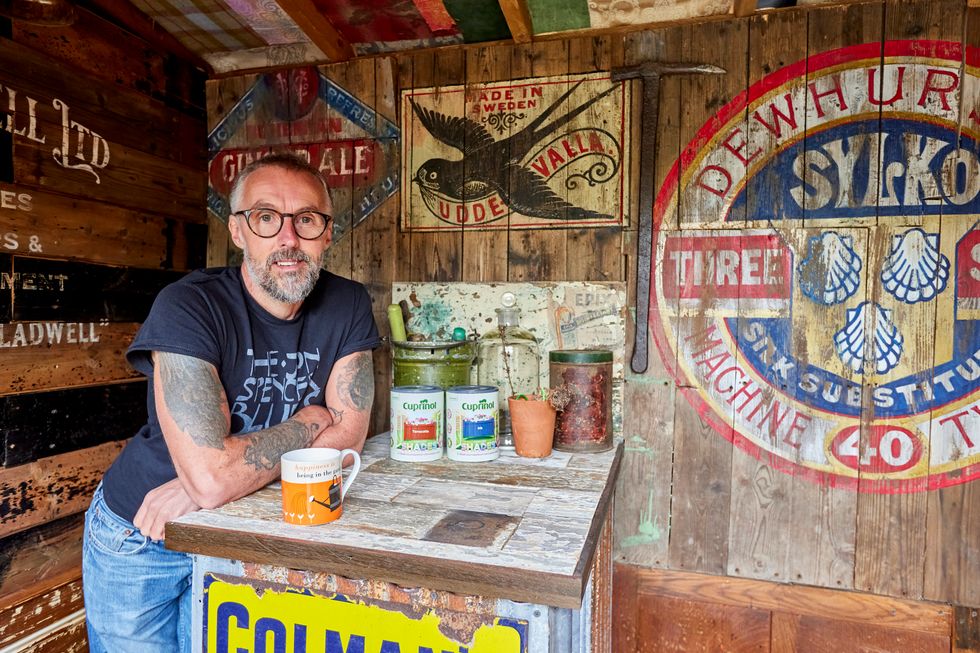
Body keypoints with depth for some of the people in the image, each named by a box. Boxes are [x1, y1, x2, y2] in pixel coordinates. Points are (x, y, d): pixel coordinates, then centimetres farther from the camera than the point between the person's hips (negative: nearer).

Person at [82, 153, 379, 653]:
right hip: (140, 539, -3)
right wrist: (309, 423, -19)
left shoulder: (347, 306, -12)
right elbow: (211, 476, -35)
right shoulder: (187, 307, -26)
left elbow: (348, 435, -16)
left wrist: (227, 470, -24)